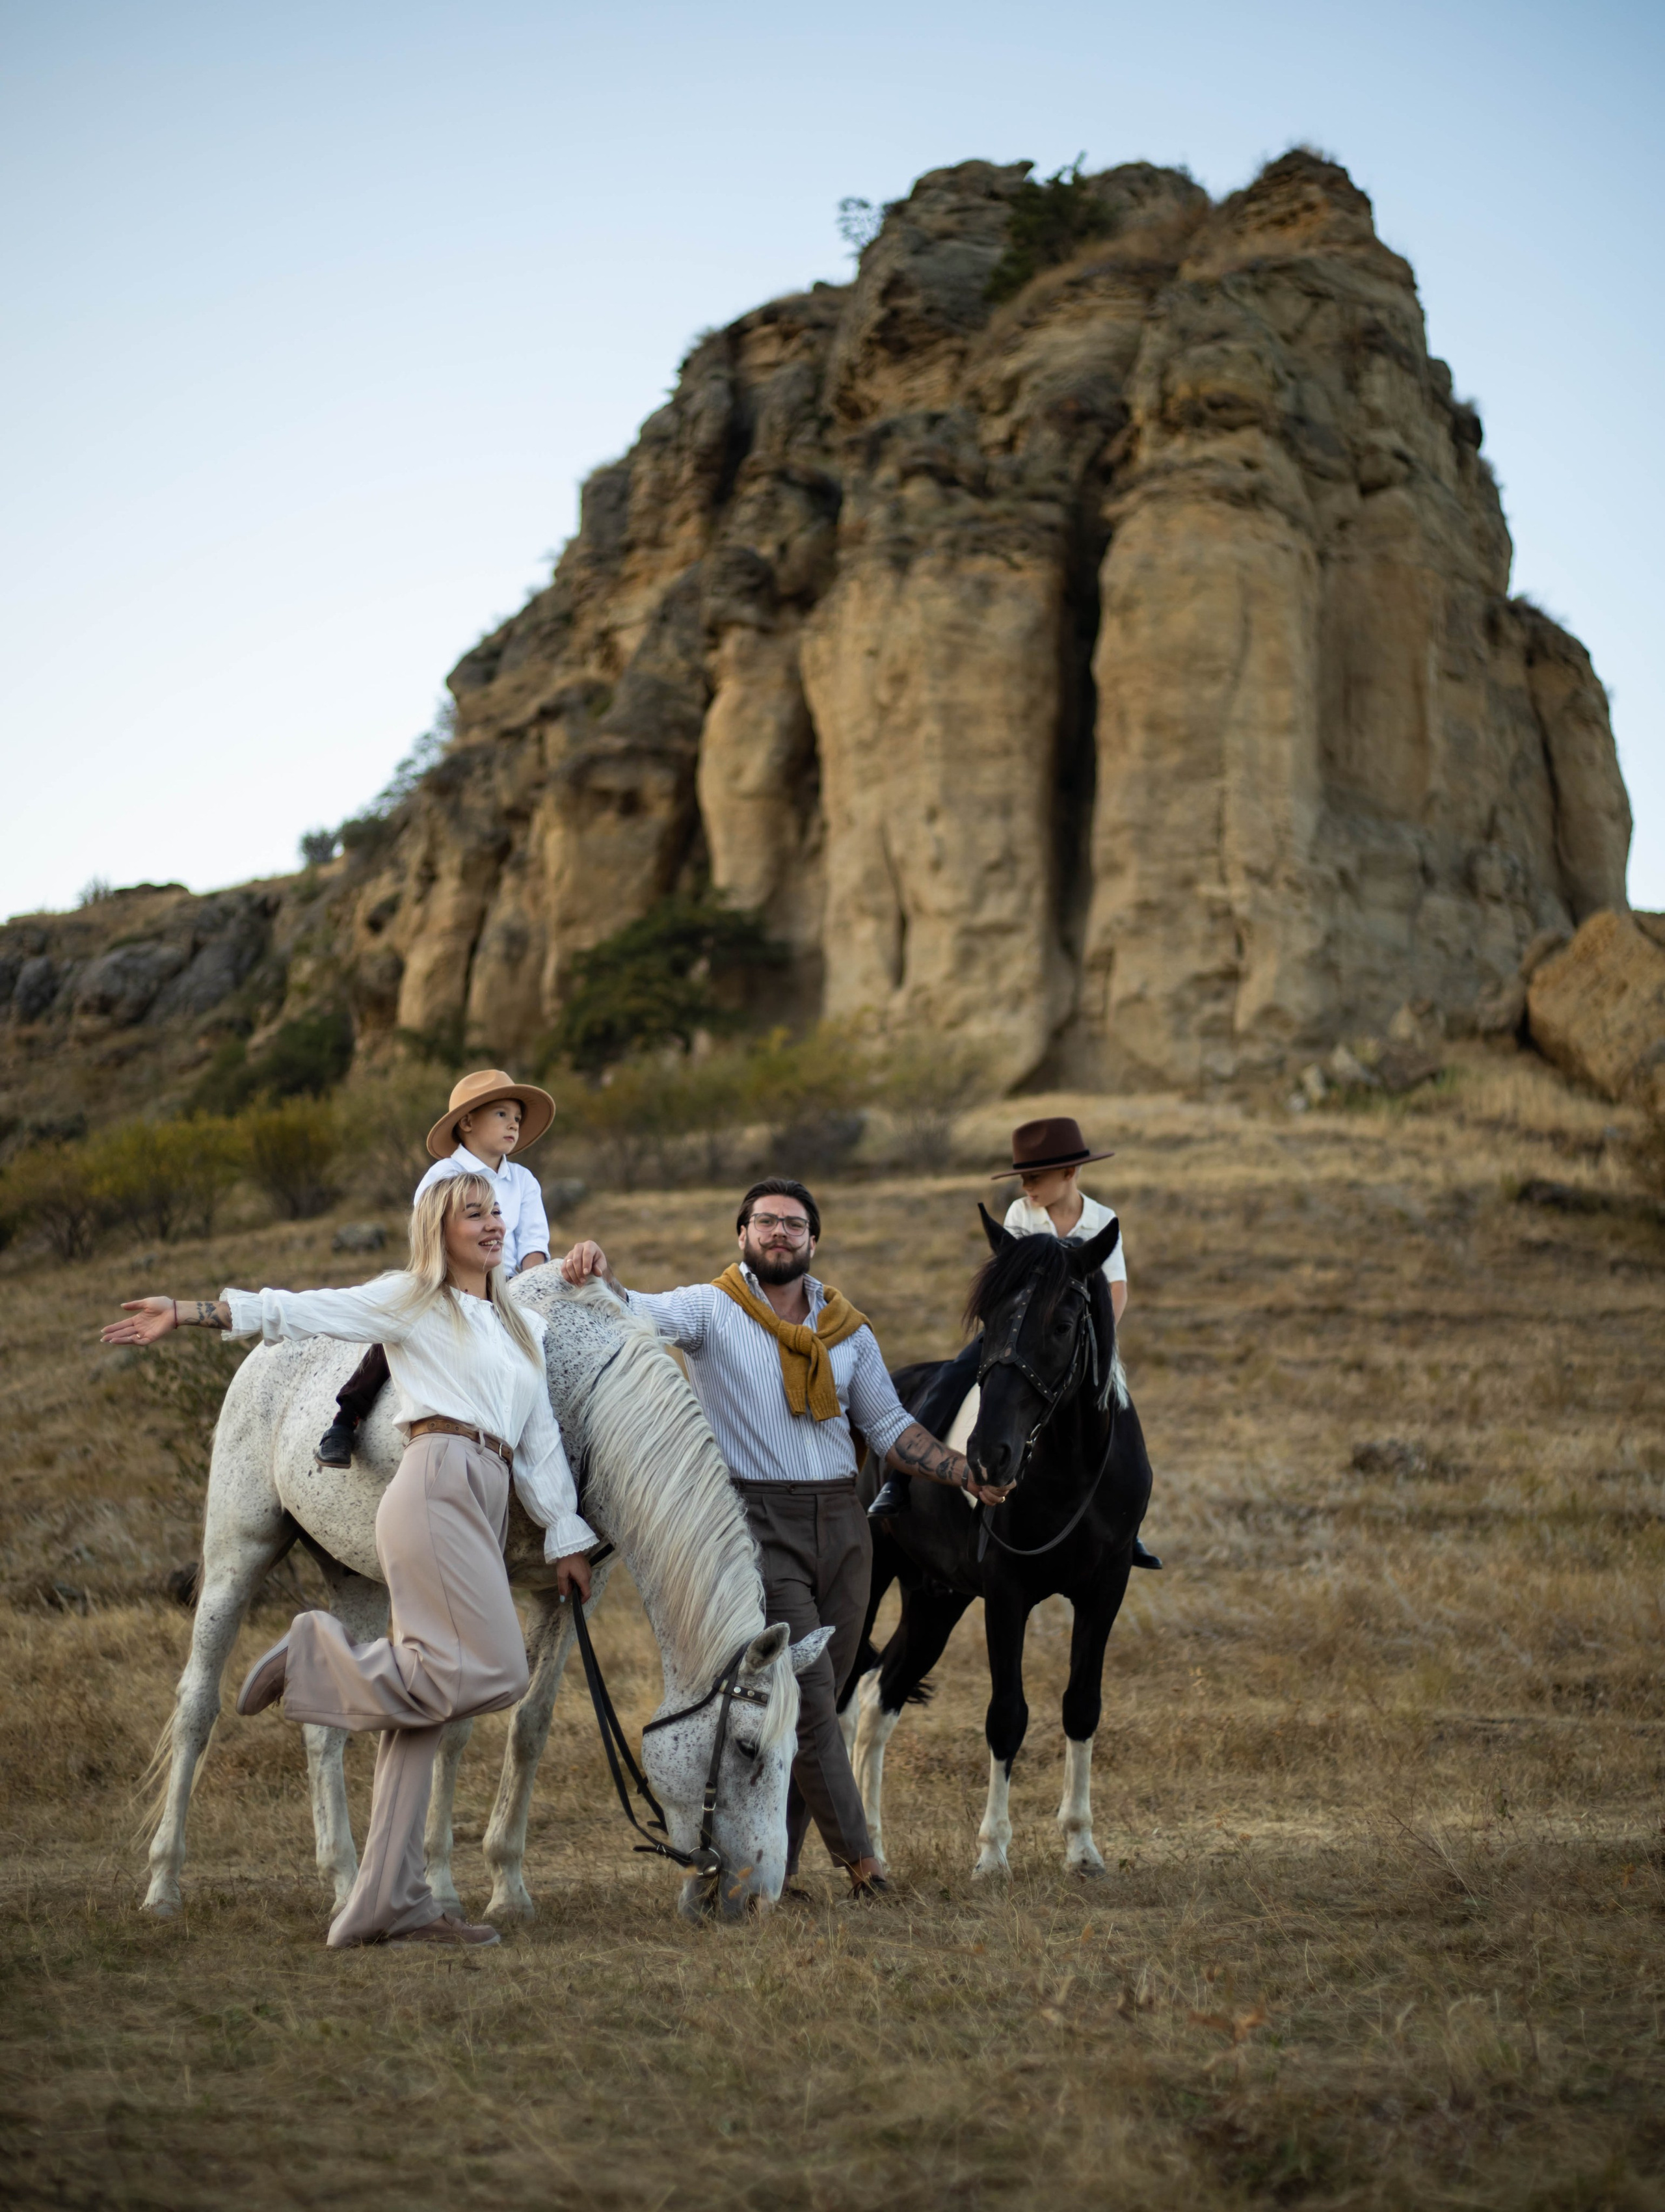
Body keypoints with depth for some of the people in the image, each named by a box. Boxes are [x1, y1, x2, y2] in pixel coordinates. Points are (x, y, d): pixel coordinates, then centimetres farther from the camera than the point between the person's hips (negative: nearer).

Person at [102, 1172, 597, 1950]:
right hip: (435, 1490, -6)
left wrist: (566, 1539, 18)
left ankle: (388, 1903, 0)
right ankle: (318, 1654, -3)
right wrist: (186, 1314, -5)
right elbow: (301, 1312, 2)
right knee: (491, 1672, -18)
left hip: (487, 1505, 7)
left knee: (426, 1696, 2)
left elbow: (544, 1445, 23)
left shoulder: (526, 1330, 24)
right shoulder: (411, 1301, 7)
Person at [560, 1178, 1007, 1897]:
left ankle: (769, 1862, 14)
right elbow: (636, 1312, -15)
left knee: (819, 1697, 5)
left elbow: (890, 1428, 14)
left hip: (840, 1521, 5)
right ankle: (854, 1849, 5)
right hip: (759, 1521, -5)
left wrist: (966, 1472, 2)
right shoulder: (712, 1310, 1)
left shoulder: (849, 1332, 12)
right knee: (808, 1691, -10)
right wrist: (598, 1274, -36)